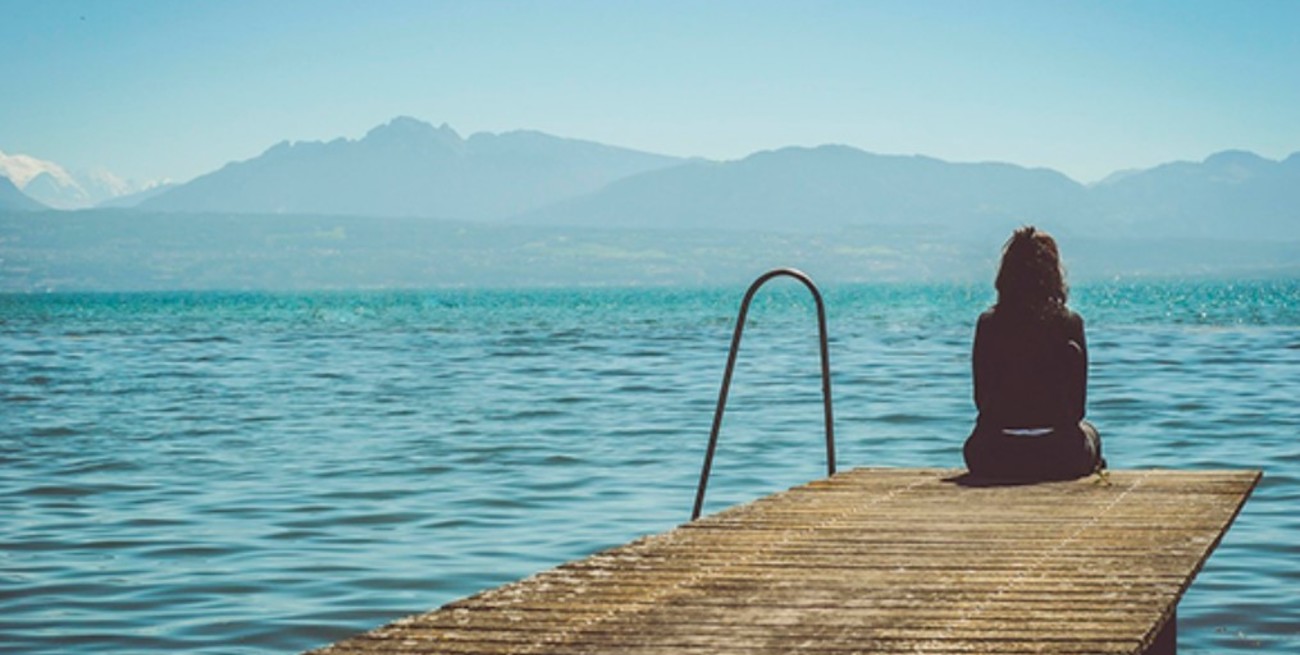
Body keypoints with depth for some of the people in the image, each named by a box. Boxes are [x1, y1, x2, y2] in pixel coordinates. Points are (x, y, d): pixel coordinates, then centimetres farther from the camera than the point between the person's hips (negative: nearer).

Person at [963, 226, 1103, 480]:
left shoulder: (988, 323, -2)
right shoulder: (1069, 323, -5)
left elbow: (981, 400, 5)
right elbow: (1078, 406, -1)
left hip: (993, 461, 0)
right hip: (1059, 458, 0)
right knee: (1088, 433, 35)